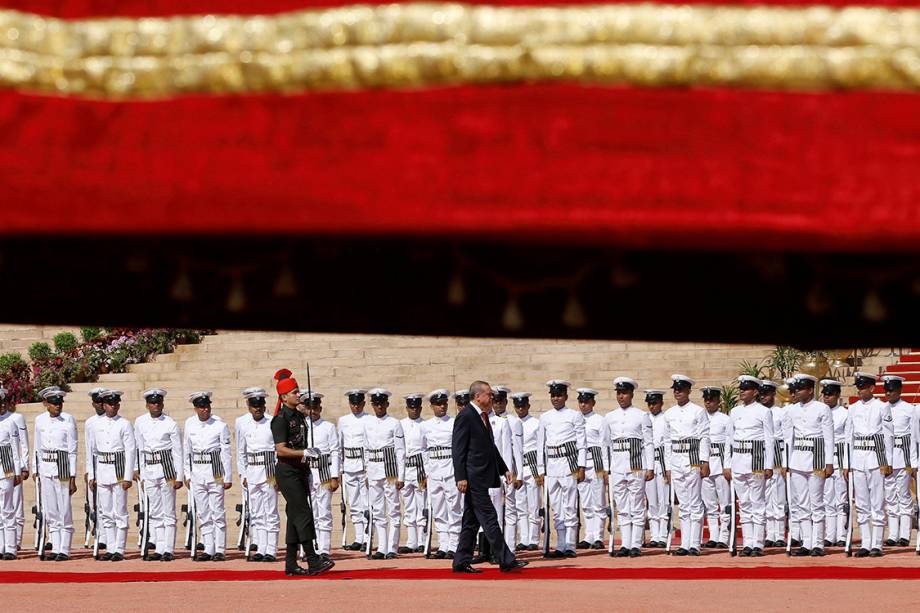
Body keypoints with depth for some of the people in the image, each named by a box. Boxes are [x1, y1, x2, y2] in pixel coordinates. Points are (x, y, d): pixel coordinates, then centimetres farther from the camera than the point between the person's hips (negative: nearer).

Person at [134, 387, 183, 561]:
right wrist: (141, 474, 11)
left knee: (168, 512, -3)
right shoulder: (140, 422, 6)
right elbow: (139, 449, 12)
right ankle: (159, 549, 9)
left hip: (167, 469, -4)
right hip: (149, 471, 4)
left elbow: (178, 452, -2)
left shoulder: (171, 424, -4)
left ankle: (168, 550, -2)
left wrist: (179, 477, -5)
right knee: (155, 513, 6)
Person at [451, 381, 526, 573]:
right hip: (473, 477, -10)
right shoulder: (465, 417, -11)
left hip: (482, 476, 10)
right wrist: (461, 477, -19)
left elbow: (490, 447, 25)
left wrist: (504, 469, 19)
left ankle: (461, 562, 14)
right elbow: (457, 449, -15)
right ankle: (505, 560, -9)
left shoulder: (483, 416, 18)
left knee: (472, 520, 10)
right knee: (488, 517, -9)